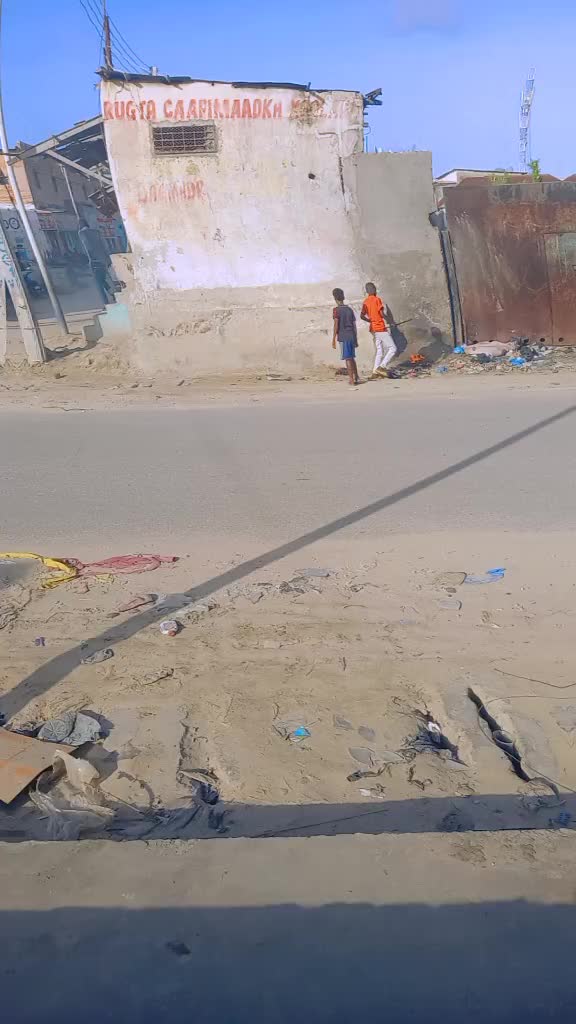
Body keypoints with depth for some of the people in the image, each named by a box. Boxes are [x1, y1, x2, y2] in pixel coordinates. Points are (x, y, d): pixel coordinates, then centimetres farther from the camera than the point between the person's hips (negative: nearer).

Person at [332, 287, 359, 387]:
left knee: (348, 358, -4)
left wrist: (334, 339, -9)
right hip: (352, 336, 6)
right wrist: (356, 339, 18)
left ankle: (352, 380, -4)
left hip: (343, 337, -6)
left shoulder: (337, 310, -6)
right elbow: (354, 325, 13)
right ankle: (356, 378, 23)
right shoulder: (350, 309, 11)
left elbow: (336, 325, -11)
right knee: (352, 358, 18)